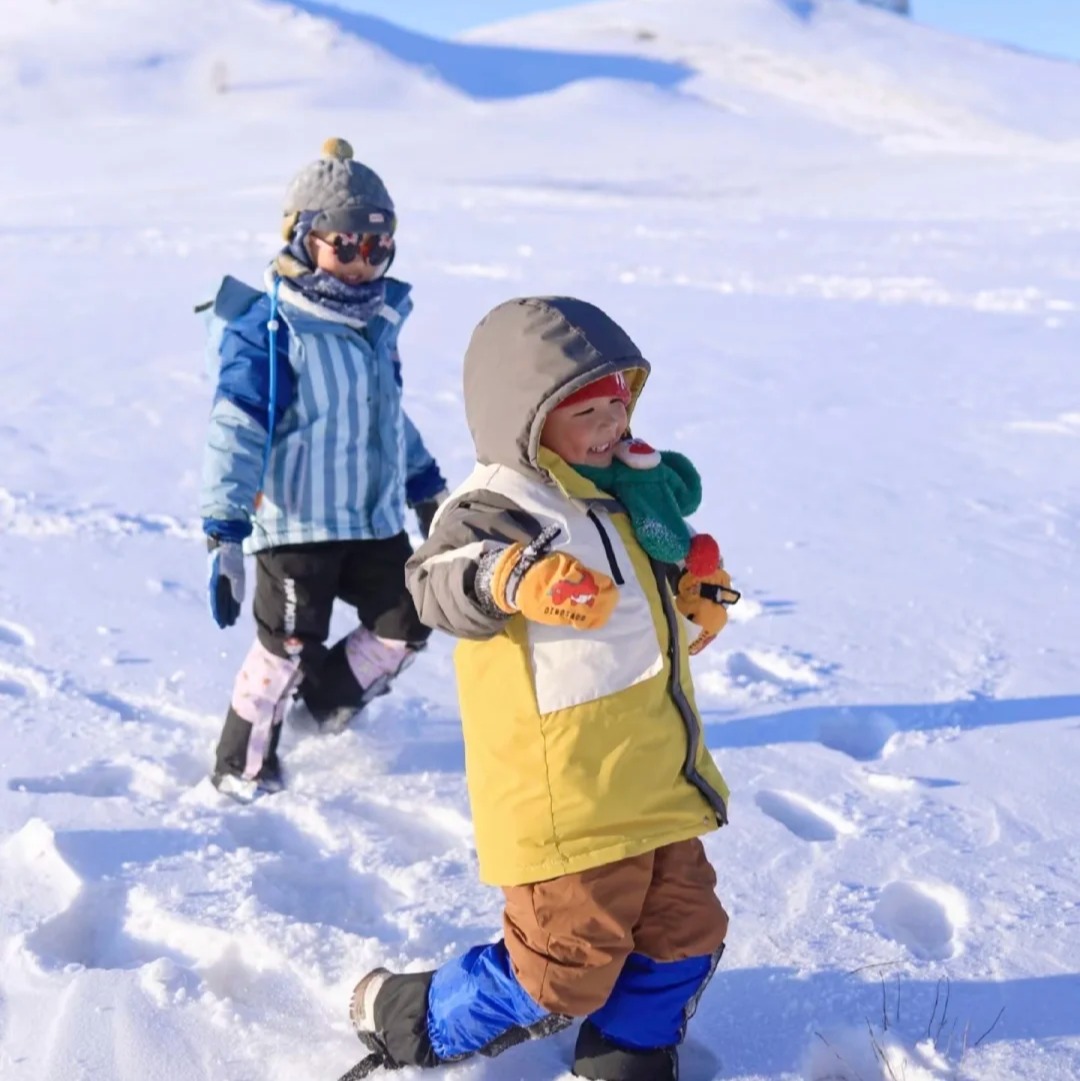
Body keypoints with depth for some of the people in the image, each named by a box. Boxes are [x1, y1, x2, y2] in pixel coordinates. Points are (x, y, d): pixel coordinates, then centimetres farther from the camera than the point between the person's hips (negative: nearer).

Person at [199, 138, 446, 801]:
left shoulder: (377, 321, 9)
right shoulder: (271, 329, -15)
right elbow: (238, 432, -20)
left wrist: (427, 487, 29)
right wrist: (224, 531, -25)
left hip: (376, 519, 7)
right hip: (295, 522, -7)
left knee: (405, 627, 9)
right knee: (288, 646, -3)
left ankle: (327, 700, 34)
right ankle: (243, 766, 18)